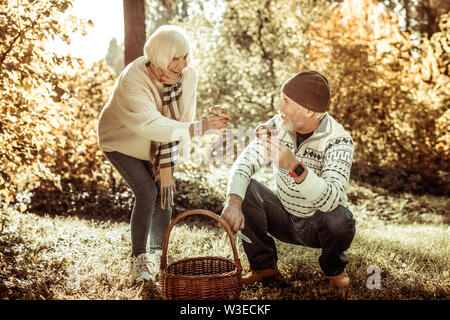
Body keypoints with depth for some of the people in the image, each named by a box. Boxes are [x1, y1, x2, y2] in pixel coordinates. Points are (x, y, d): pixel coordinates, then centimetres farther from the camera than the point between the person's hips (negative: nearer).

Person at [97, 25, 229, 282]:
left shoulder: (189, 75, -18)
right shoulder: (132, 80, -35)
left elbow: (184, 118, -12)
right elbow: (151, 126, -45)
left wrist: (170, 164, -13)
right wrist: (198, 128, -52)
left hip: (159, 147, 5)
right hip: (123, 142, -5)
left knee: (165, 193, 0)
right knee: (147, 192, -19)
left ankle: (157, 255, 20)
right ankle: (138, 259, -4)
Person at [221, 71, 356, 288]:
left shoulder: (338, 141, -25)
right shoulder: (278, 126, -11)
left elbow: (331, 199, -38)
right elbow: (245, 162, -19)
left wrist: (295, 167, -54)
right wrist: (233, 202, -37)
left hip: (316, 225, -3)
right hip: (283, 219, 4)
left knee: (338, 218, -35)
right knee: (243, 189, -19)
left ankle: (333, 267, 3)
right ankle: (264, 264, 0)